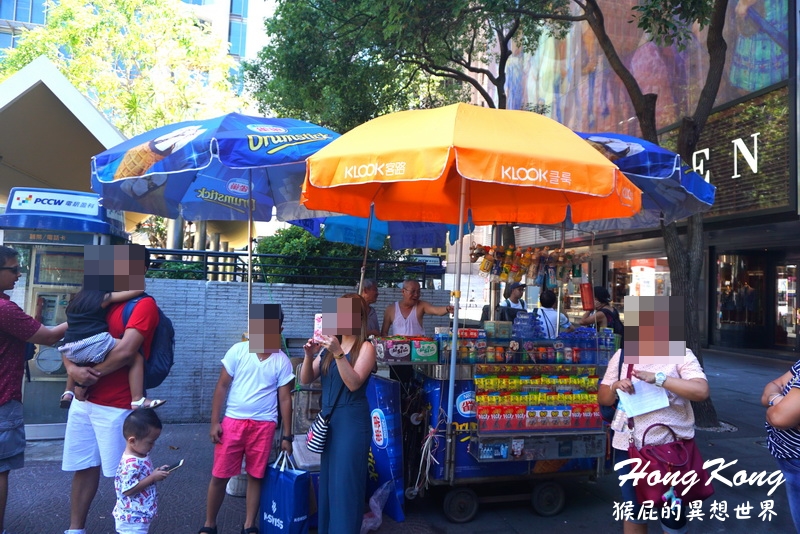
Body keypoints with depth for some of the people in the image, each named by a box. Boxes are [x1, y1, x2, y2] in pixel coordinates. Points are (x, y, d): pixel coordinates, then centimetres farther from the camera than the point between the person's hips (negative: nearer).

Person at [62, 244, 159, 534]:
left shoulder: (144, 304, -12)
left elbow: (126, 351, -23)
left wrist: (92, 374, -11)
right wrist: (72, 368, -9)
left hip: (116, 407, -7)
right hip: (83, 402, 7)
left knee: (122, 475, 5)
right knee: (84, 468, 17)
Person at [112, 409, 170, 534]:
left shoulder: (141, 456, 3)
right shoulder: (131, 463, -27)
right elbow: (128, 490, -30)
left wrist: (156, 472, 0)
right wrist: (153, 478, -25)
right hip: (132, 519, -10)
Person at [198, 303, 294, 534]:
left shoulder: (282, 361, -1)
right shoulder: (238, 351, -3)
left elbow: (285, 399, 2)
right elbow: (222, 387, 0)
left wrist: (287, 435, 2)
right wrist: (214, 422, -5)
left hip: (264, 425, 1)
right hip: (233, 421, 0)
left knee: (256, 476, 8)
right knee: (219, 475, 6)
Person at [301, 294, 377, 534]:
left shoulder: (365, 347, -6)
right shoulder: (329, 346, 8)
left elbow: (354, 383, -18)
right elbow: (306, 380, 6)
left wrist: (338, 352, -25)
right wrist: (309, 355, -12)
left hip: (352, 420, -6)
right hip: (328, 418, 6)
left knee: (345, 483, -2)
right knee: (327, 480, 13)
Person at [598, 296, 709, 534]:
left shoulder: (681, 354, -6)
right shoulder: (623, 355, 4)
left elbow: (701, 391, -21)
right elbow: (602, 399, 9)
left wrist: (658, 378, -27)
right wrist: (615, 387, -13)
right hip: (628, 447, 4)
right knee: (633, 514, 18)